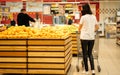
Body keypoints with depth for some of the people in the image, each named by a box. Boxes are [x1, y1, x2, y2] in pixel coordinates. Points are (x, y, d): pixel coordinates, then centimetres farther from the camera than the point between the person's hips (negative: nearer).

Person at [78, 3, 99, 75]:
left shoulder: (83, 17, -8)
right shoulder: (94, 17, 6)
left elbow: (79, 28, 3)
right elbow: (97, 27, 13)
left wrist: (80, 30, 24)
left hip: (84, 38, -4)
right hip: (92, 38, 4)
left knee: (85, 54, 7)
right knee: (90, 53, 15)